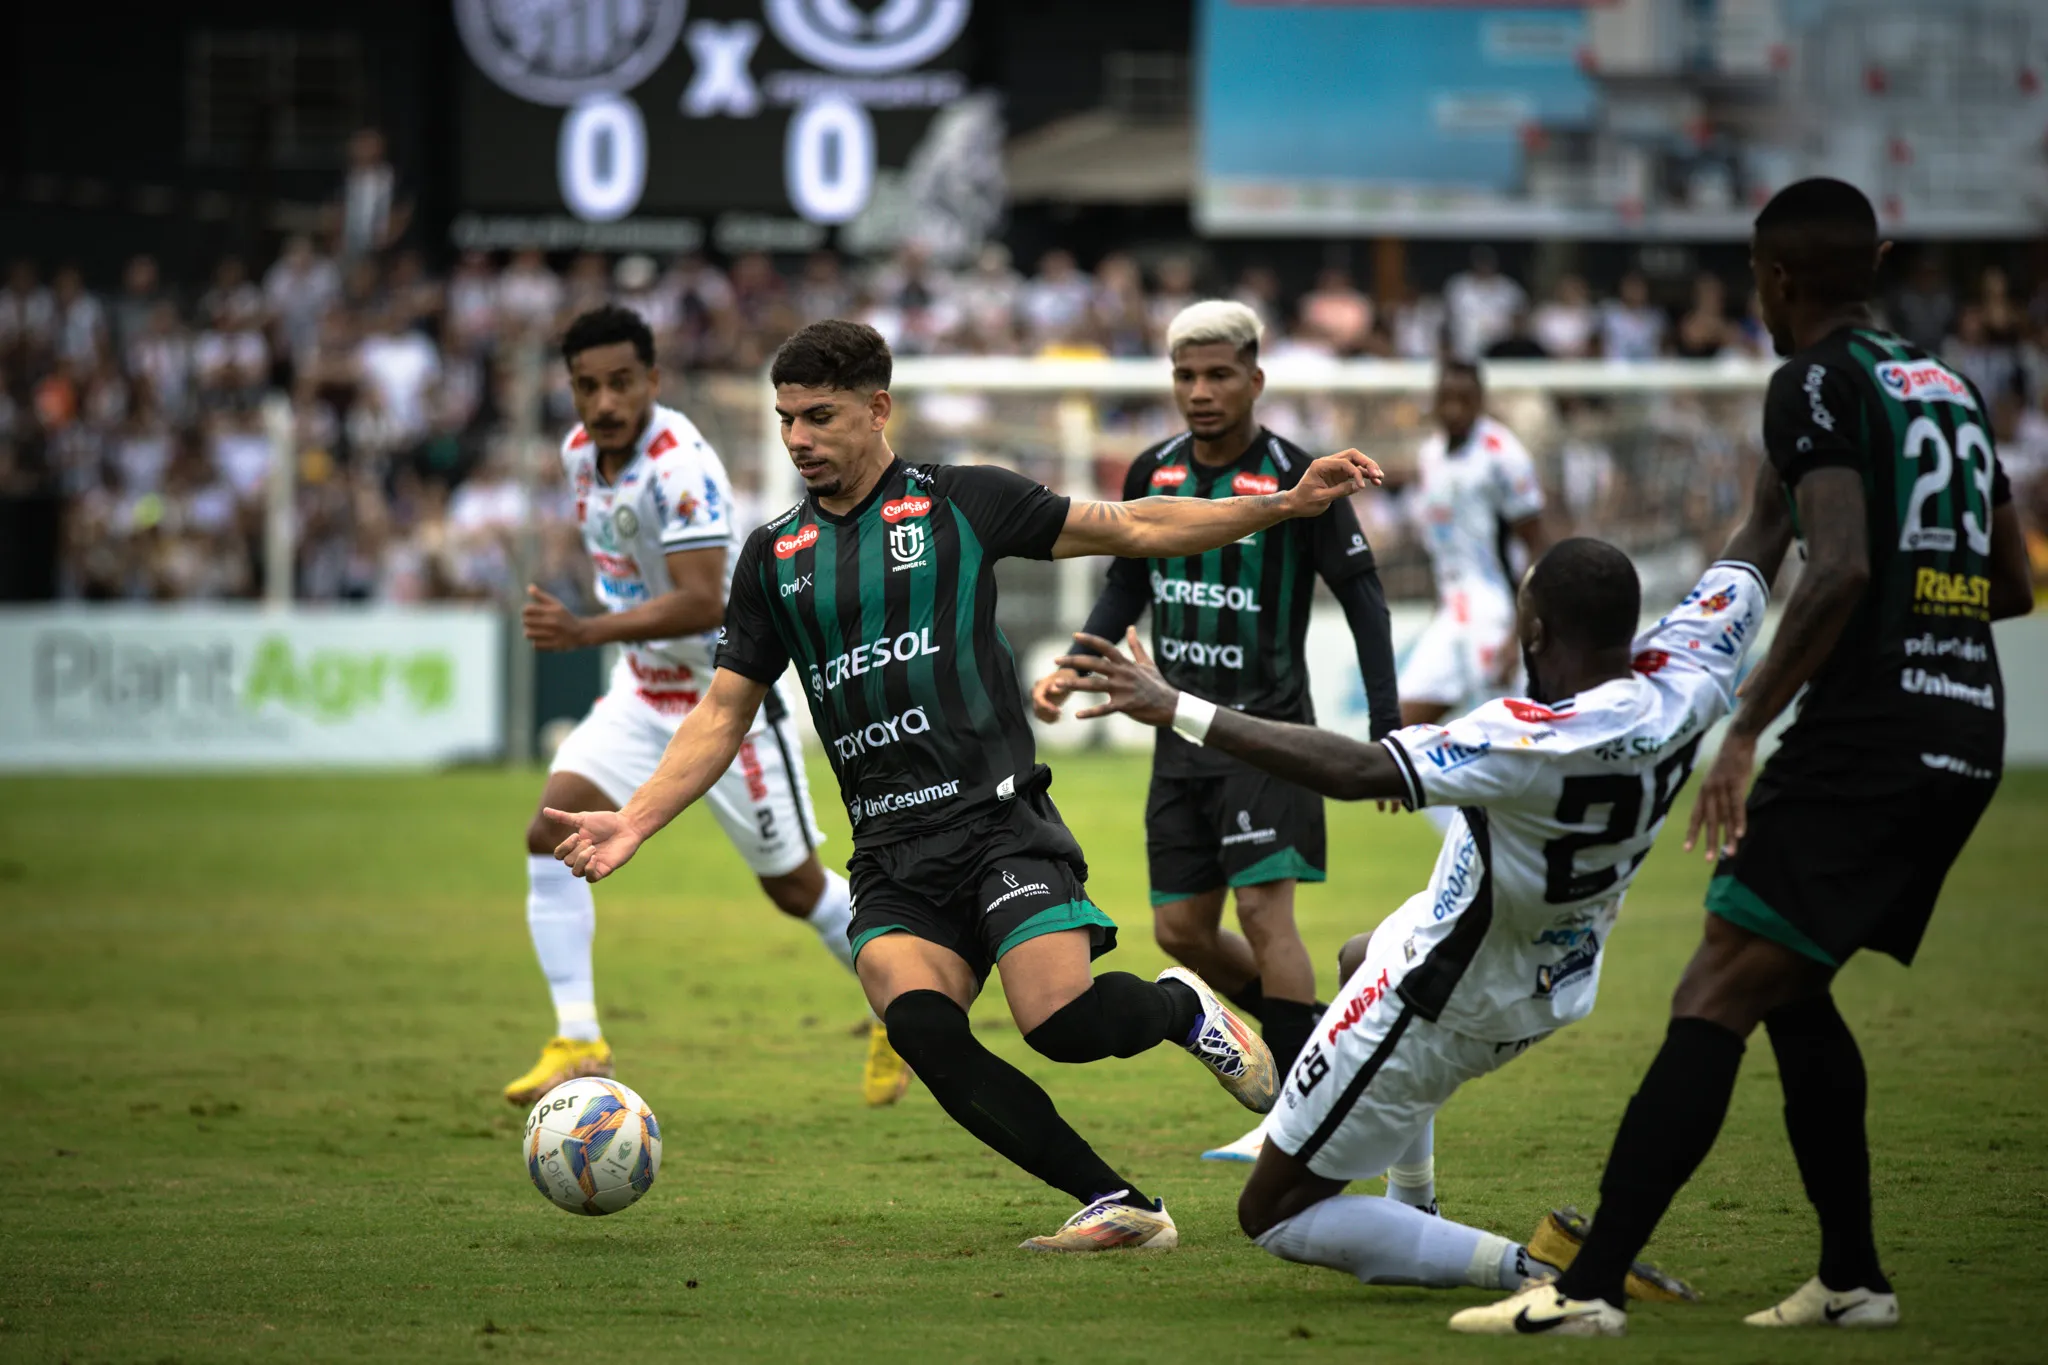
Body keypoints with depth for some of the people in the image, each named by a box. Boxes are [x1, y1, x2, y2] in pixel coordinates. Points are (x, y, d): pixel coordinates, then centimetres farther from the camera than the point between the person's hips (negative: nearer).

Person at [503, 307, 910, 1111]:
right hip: (644, 689, 7)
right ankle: (577, 1044, -11)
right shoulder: (581, 451, -1)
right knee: (552, 833, -13)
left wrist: (585, 633, -41)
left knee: (794, 887, 6)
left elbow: (703, 603, -34)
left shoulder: (679, 467, -27)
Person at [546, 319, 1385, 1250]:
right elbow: (724, 713, 18)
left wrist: (1286, 504, -1)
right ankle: (1117, 1206, -14)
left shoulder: (961, 502, 5)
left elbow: (1131, 529, 7)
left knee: (1062, 1022, -22)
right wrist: (635, 820, 6)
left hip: (997, 816, -3)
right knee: (919, 1026, -23)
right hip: (890, 850, 3)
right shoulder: (774, 555, 15)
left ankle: (1183, 1007, 14)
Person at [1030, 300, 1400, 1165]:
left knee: (1264, 908, -15)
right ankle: (1308, 1043, 26)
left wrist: (1385, 728, -10)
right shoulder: (1152, 474, 5)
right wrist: (1072, 670, 5)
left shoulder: (1295, 478, -11)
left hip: (1267, 728, -6)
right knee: (1181, 930, 5)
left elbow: (1362, 594, -6)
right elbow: (1127, 588, 19)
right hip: (1183, 730, 6)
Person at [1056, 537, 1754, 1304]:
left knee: (1273, 1218, 6)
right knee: (1361, 955, 41)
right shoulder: (1685, 686, -18)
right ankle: (1413, 1217, 45)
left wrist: (1178, 710, -38)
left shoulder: (1538, 739, -38)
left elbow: (1355, 772, -42)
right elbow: (1739, 581, 3)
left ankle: (1525, 1268, -7)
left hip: (1444, 1005, -8)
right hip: (1551, 991, 9)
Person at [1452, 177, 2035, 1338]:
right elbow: (2012, 582, 25)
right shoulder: (1954, 388, 19)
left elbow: (1841, 569, -20)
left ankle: (1591, 1288, -19)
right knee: (1789, 990, 22)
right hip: (1968, 737, 8)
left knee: (1714, 1003, -11)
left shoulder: (1817, 384, -6)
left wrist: (1746, 729, -17)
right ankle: (1853, 1279, 22)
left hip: (1866, 735, -8)